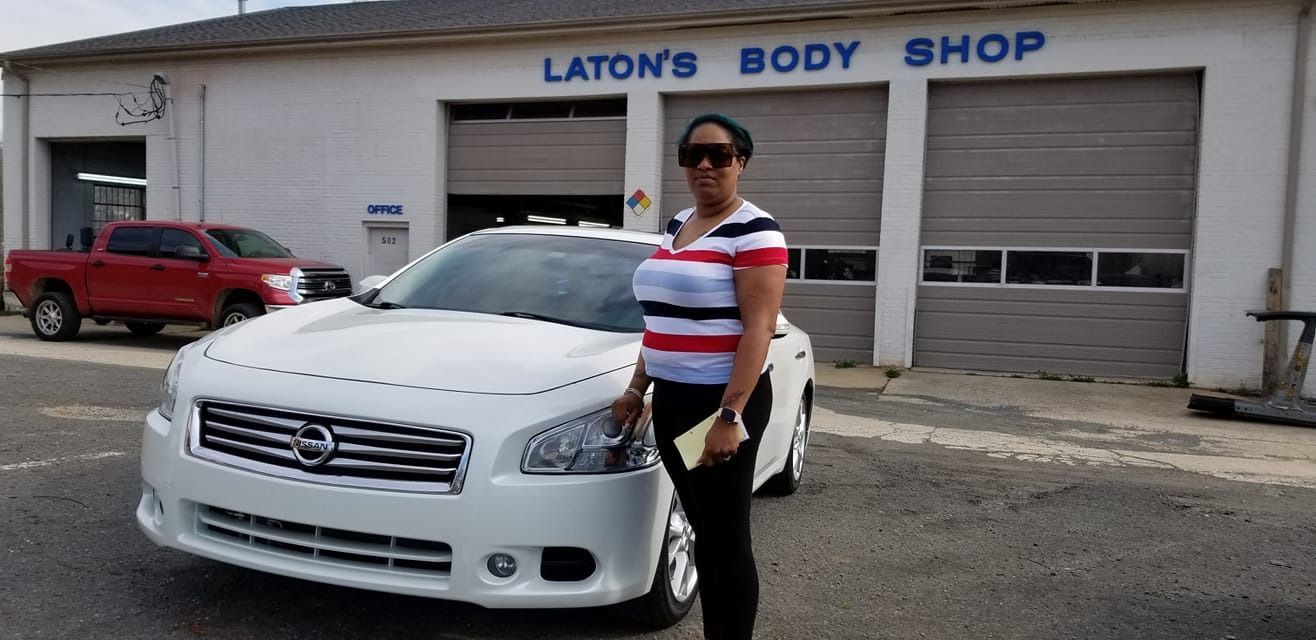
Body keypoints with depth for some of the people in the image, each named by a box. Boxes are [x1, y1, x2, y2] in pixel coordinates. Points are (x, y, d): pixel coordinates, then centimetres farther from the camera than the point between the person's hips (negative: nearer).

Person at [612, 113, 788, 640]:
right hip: (672, 398, 8)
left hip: (723, 400, -8)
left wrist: (730, 415, -24)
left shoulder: (754, 231, -11)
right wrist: (637, 389, 16)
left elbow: (758, 329, -18)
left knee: (726, 537, 0)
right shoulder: (676, 226, 14)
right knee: (702, 532, 16)